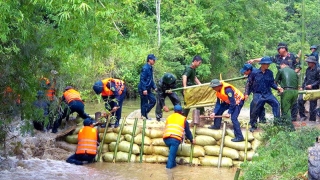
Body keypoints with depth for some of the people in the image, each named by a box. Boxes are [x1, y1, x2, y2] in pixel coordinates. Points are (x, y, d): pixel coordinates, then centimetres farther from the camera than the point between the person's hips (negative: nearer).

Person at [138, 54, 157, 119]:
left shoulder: (150, 68, 12)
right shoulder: (145, 68, -17)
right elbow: (142, 79, -20)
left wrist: (154, 87, 17)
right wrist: (144, 89, -23)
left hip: (148, 89, 9)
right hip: (143, 89, -9)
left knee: (153, 100, 8)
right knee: (144, 103, -2)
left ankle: (145, 113, 17)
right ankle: (144, 116, 7)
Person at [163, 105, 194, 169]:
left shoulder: (169, 117, 27)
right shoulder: (183, 119, 19)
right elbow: (187, 131, 24)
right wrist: (191, 139, 38)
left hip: (166, 138, 4)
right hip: (175, 139, -4)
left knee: (172, 151, 26)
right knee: (172, 153, -9)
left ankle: (173, 164, 23)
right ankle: (169, 165, -23)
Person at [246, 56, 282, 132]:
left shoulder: (270, 73, 0)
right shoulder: (255, 73, -7)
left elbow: (272, 83, 7)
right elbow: (249, 84, 2)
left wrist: (277, 87, -10)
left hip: (268, 94, 3)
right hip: (258, 94, -2)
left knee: (276, 104, -16)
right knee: (255, 110, -3)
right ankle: (253, 126, 16)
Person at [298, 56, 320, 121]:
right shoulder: (308, 69, 11)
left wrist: (312, 85, -18)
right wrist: (302, 87, 13)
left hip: (313, 90, -6)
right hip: (306, 89, 6)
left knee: (312, 105, 1)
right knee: (300, 100, -9)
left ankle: (312, 119, 12)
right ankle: (302, 116, 4)